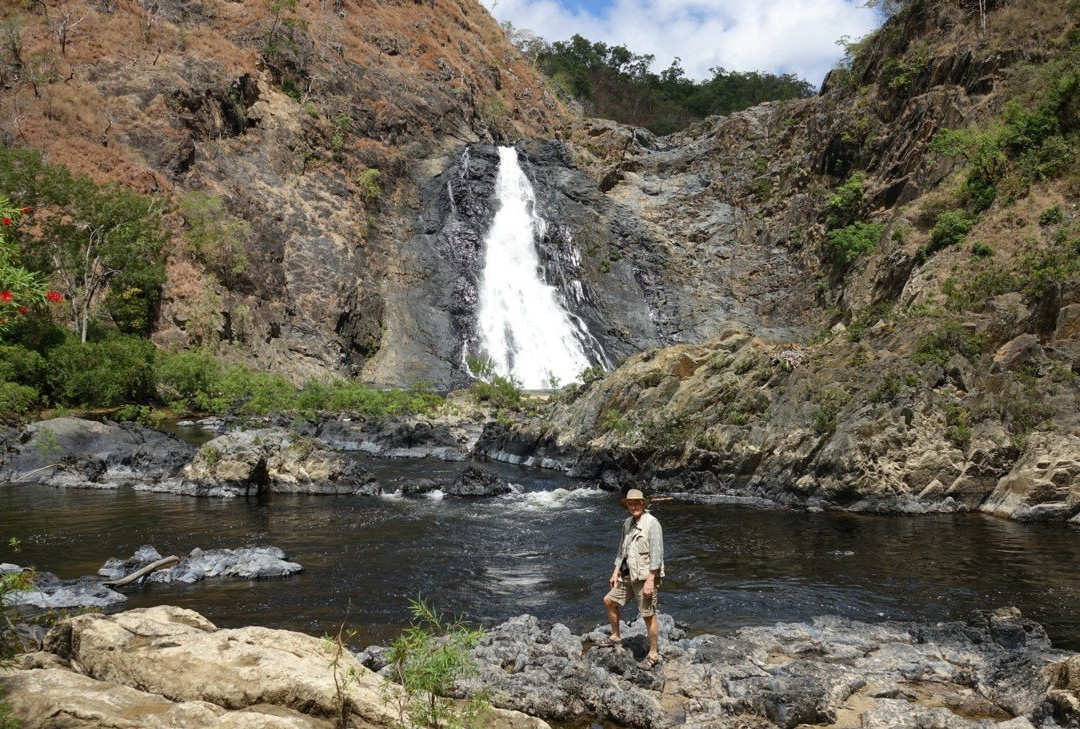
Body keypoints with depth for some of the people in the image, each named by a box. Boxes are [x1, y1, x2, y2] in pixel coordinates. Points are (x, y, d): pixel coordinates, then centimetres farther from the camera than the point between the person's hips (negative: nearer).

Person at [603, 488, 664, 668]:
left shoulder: (652, 523, -15)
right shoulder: (628, 523, 10)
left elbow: (656, 553, -19)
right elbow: (622, 550, 18)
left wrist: (650, 580, -23)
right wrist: (615, 572, 13)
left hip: (646, 577, -9)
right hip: (628, 575, 9)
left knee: (648, 616, -2)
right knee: (609, 600, 14)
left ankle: (653, 654, 10)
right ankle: (615, 638, 30)